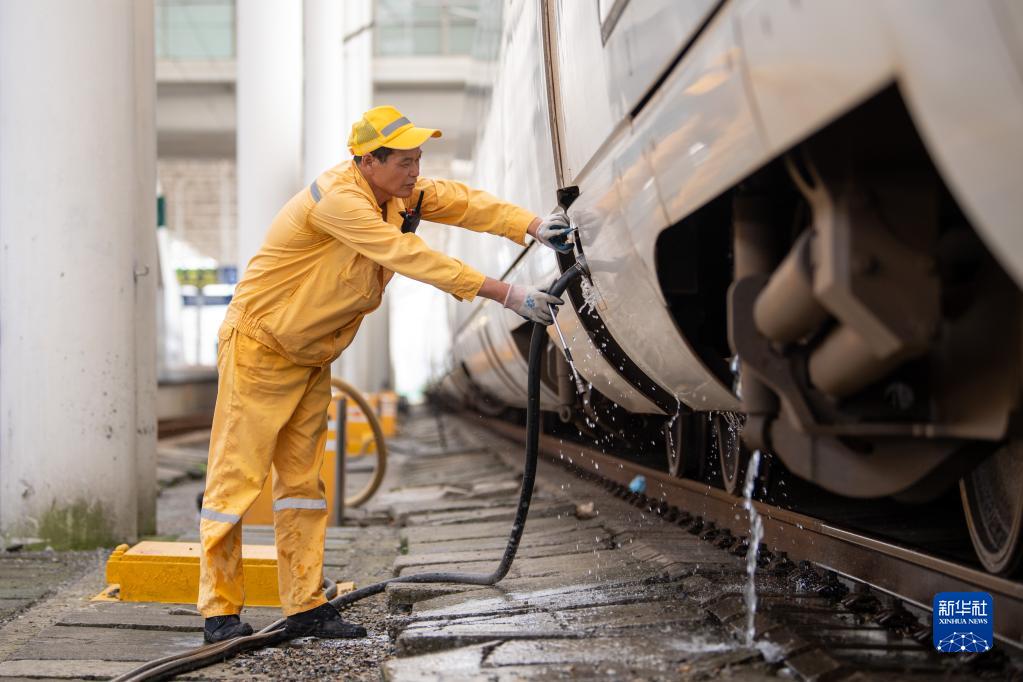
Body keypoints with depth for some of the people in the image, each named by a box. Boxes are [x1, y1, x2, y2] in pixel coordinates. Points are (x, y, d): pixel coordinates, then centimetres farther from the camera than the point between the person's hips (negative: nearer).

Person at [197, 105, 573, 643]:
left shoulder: (397, 193, 2)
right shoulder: (337, 199, -27)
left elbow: (458, 202, 0)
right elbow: (410, 257, -32)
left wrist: (533, 226, -18)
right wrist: (505, 293, -33)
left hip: (310, 357, 9)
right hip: (259, 344, -9)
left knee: (303, 477, 8)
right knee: (237, 476, -6)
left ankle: (305, 607, 12)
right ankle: (220, 611, -1)